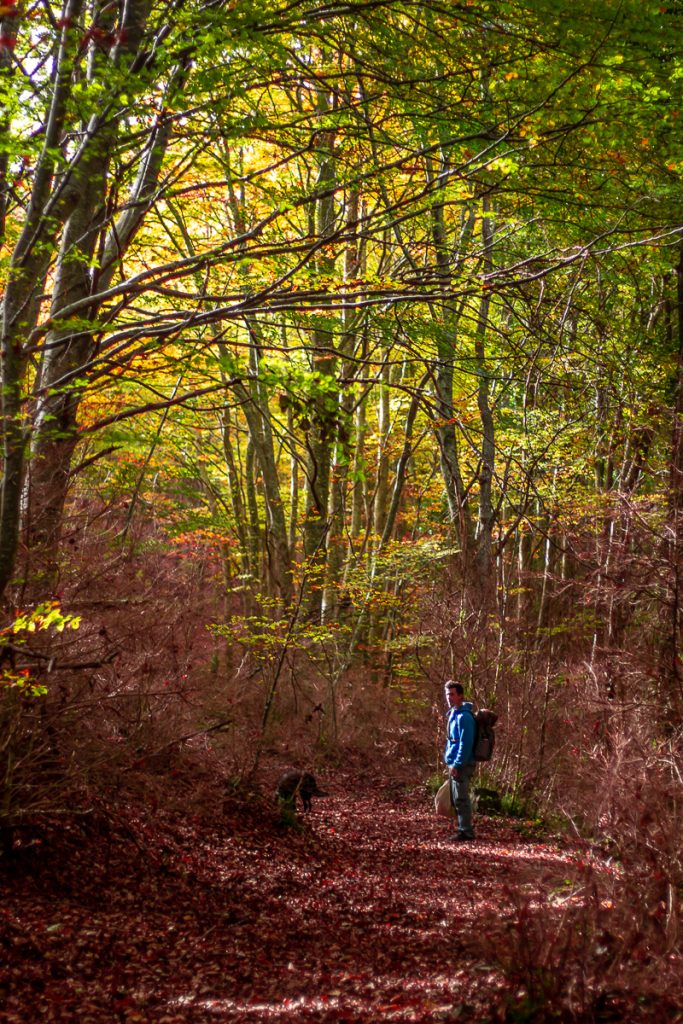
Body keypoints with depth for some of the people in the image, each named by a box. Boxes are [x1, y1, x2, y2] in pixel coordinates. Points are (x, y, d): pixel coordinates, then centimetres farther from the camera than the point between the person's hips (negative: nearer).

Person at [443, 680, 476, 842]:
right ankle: (464, 828, 23)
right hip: (455, 764, 10)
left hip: (462, 765, -10)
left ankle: (466, 831, -2)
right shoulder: (453, 714, 14)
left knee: (461, 799, -7)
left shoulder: (464, 716, -16)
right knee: (457, 799, 15)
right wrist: (450, 761, 20)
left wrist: (457, 765, -22)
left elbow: (465, 744, -21)